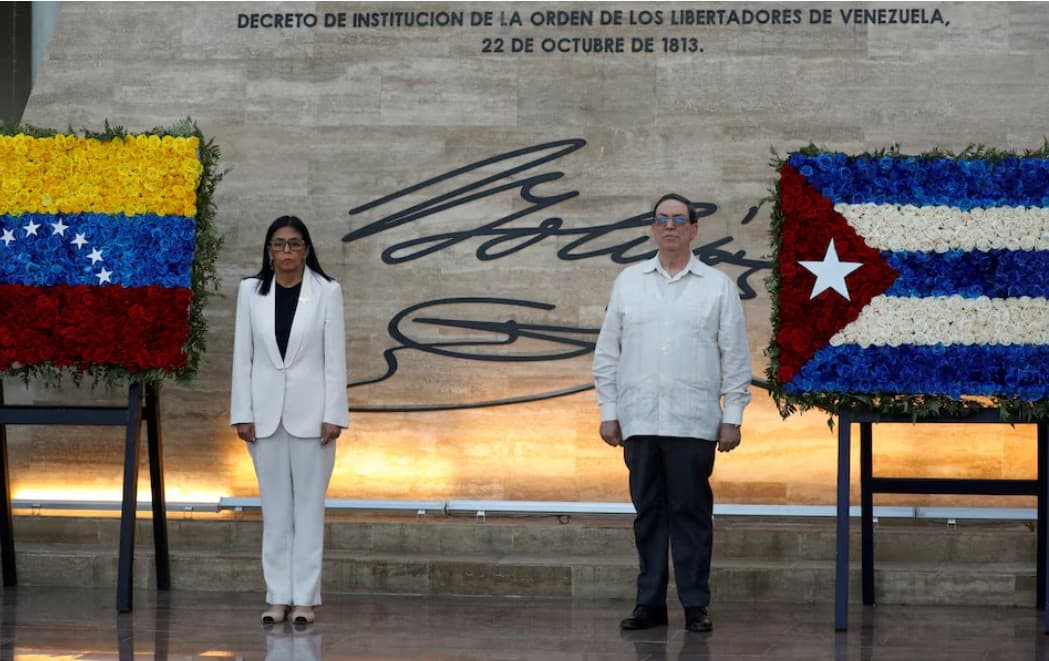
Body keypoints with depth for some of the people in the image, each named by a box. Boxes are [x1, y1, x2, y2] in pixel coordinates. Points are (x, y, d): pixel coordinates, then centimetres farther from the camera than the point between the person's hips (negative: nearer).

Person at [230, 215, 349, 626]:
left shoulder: (327, 291, -3)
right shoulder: (251, 291, 3)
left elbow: (335, 357, -4)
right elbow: (242, 355, 4)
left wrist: (334, 415, -9)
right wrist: (242, 414, -2)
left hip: (310, 411, -2)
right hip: (266, 411, 2)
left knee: (309, 505, 2)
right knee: (275, 507, 6)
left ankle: (305, 598, 5)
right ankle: (278, 596, 10)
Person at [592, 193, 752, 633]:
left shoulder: (718, 287, 6)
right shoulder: (628, 282, 12)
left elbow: (735, 357, 4)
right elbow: (608, 353, 12)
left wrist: (732, 416, -1)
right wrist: (608, 411, 6)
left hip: (693, 424, -2)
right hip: (639, 421, 2)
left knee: (691, 513, -2)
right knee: (648, 512, 5)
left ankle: (695, 606, 2)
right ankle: (650, 603, 10)